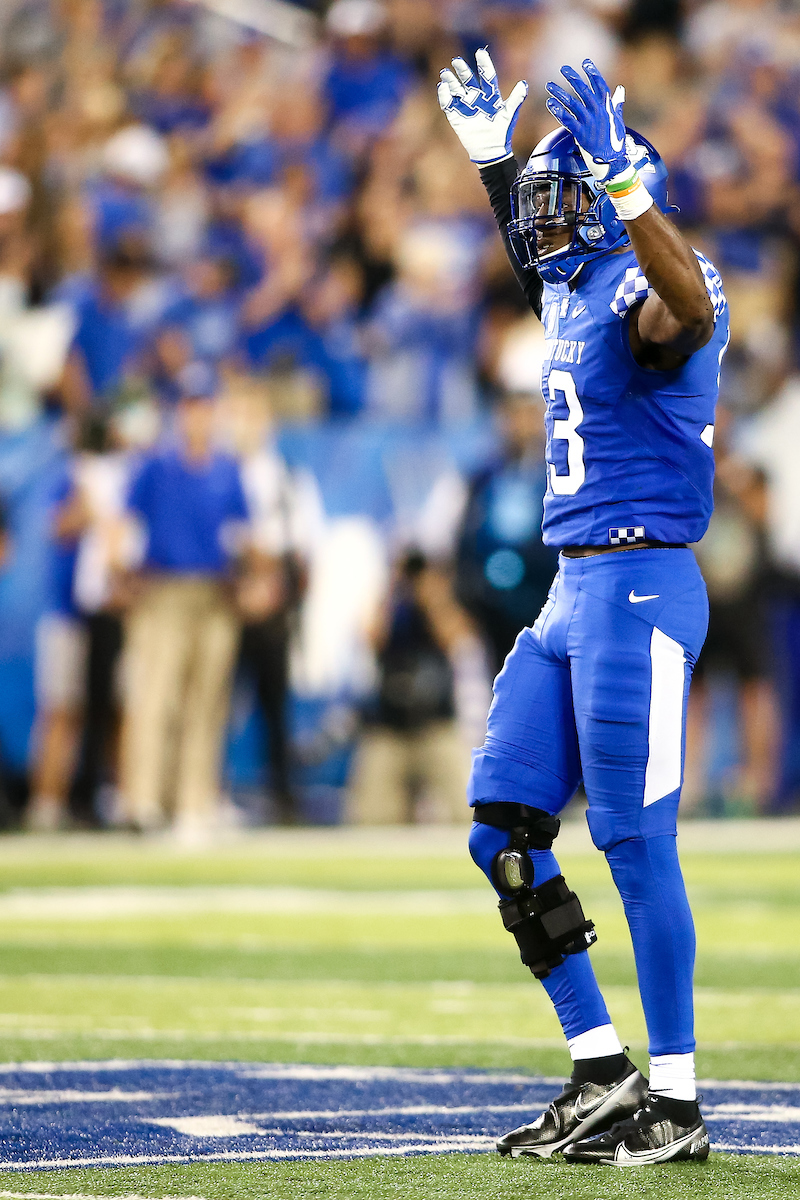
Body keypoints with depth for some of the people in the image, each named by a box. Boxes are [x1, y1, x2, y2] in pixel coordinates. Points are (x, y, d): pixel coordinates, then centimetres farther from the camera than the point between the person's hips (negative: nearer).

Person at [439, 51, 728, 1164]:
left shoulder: (647, 290, -12)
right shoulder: (576, 292, 16)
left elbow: (688, 310, -39)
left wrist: (624, 181, -48)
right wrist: (493, 155, 44)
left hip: (640, 586, -10)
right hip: (571, 589, 10)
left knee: (636, 838, -8)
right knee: (503, 829, 7)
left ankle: (674, 1102, 0)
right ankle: (602, 1073, 13)